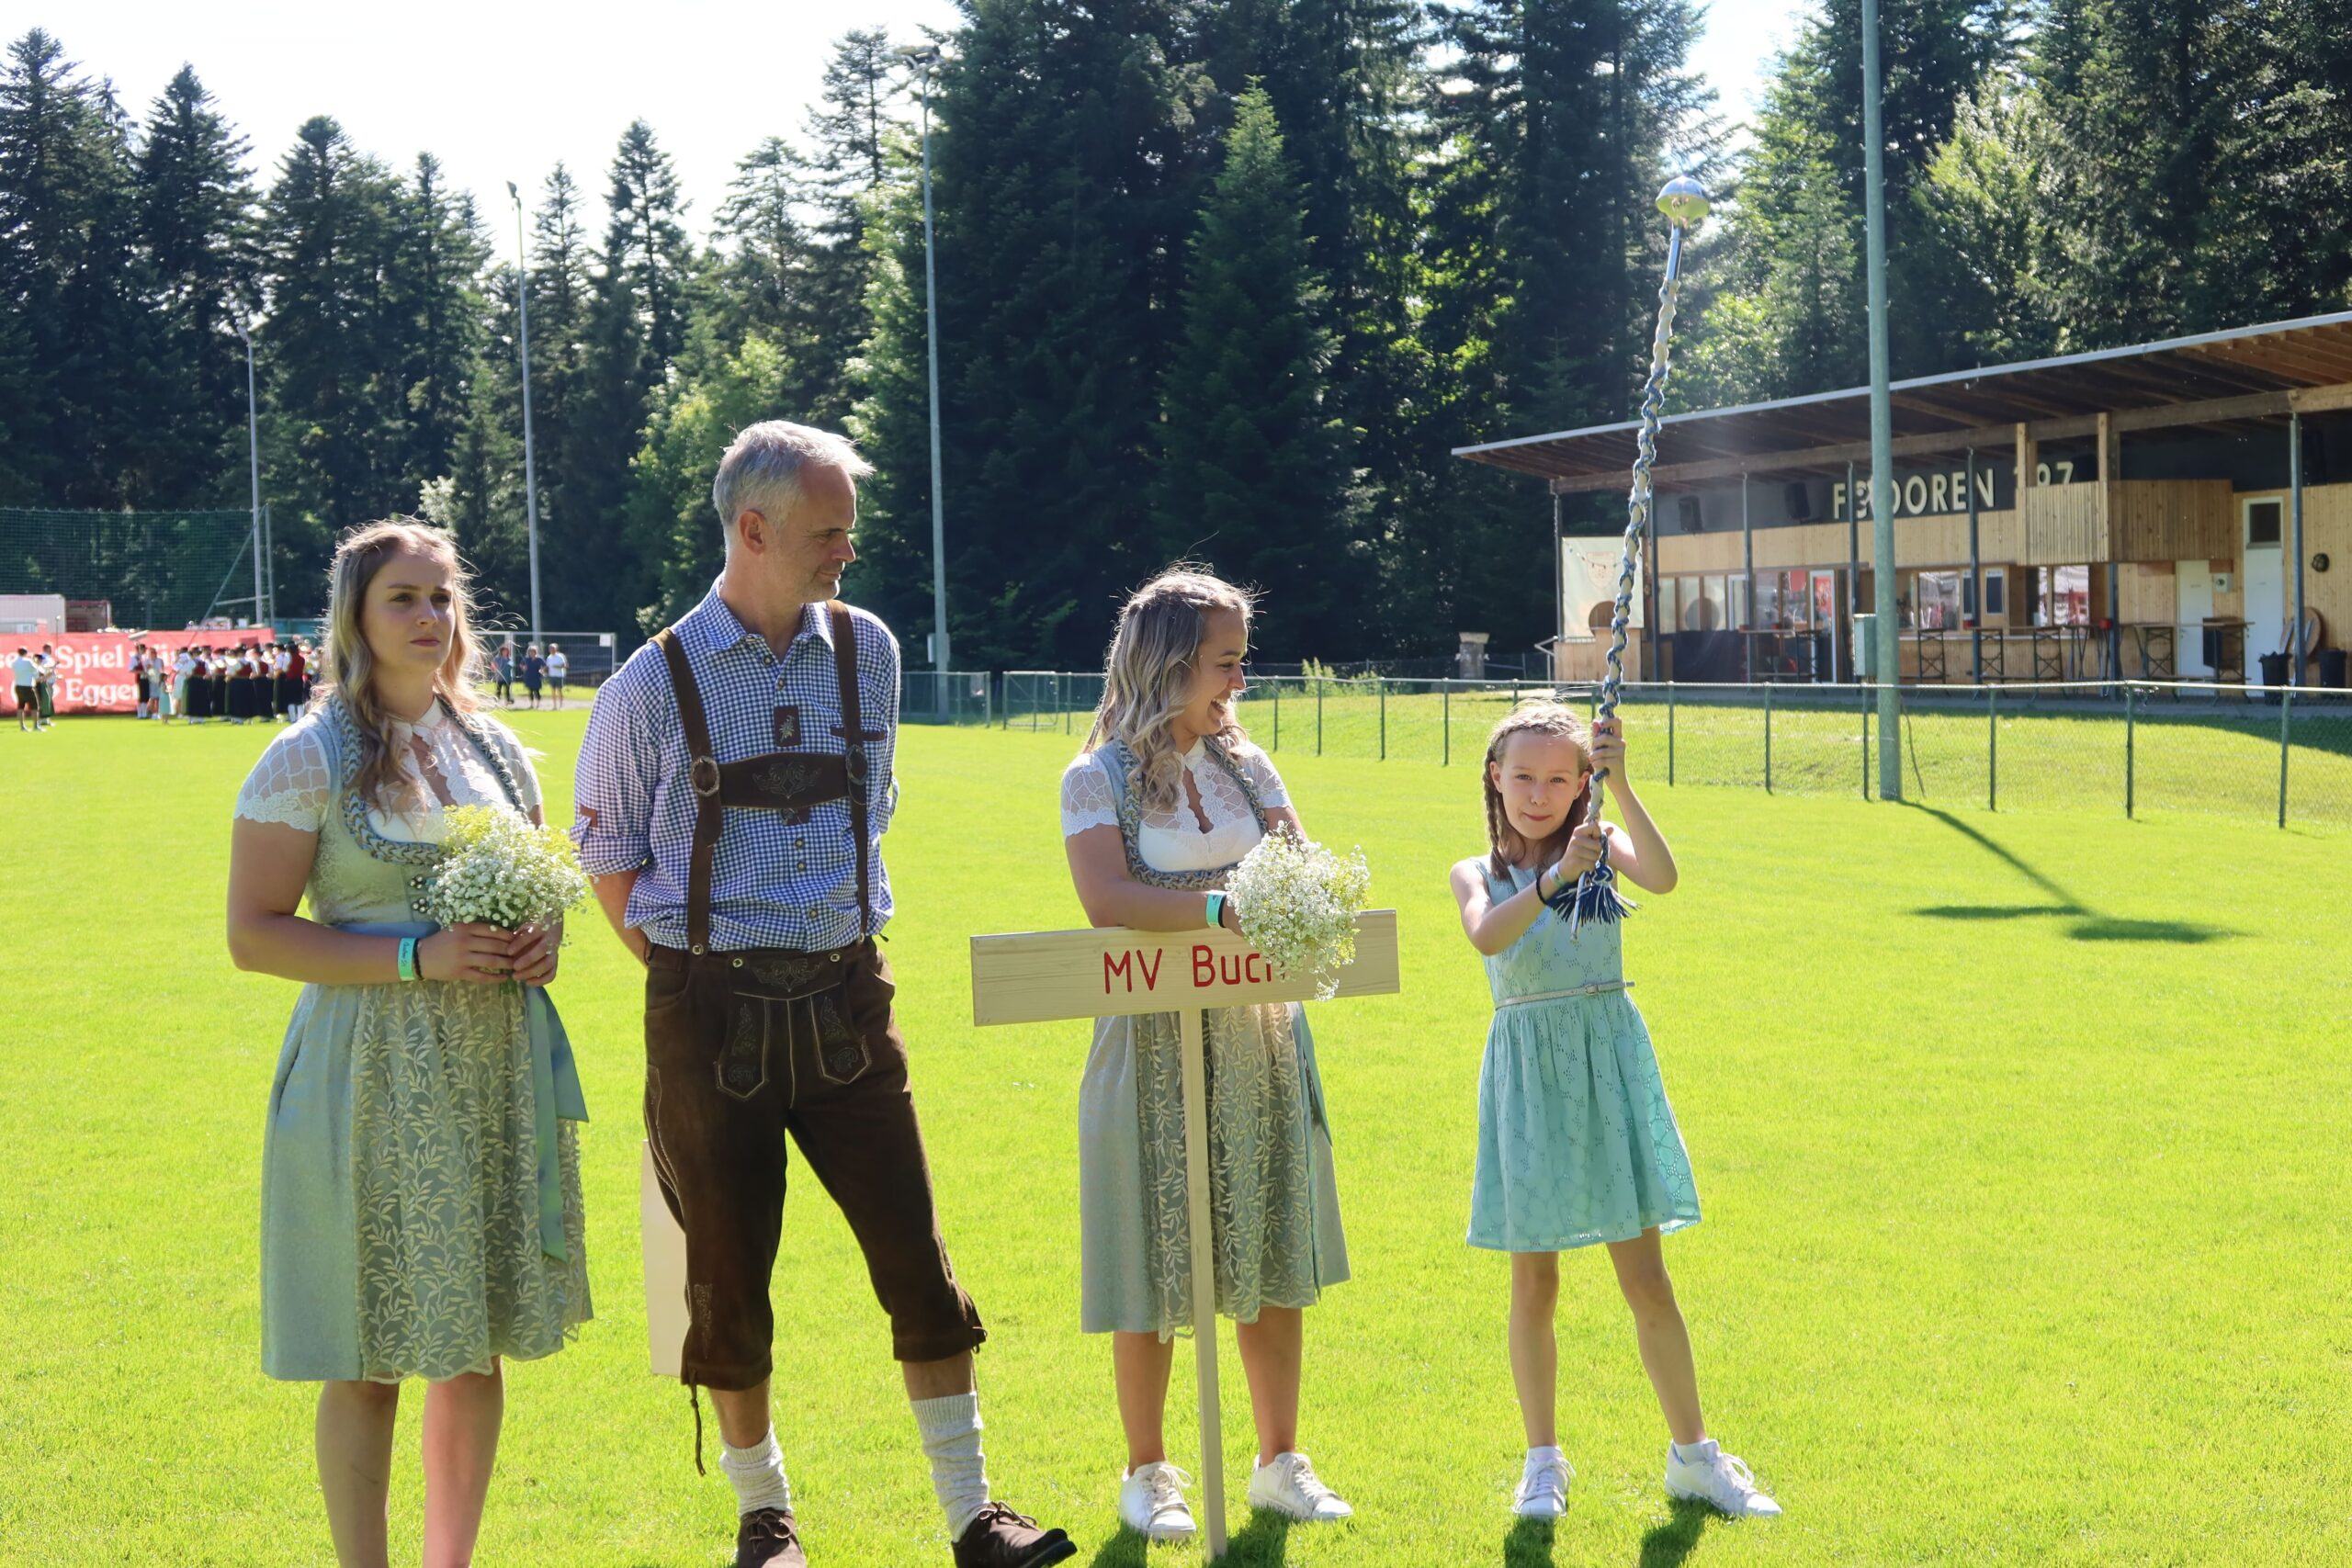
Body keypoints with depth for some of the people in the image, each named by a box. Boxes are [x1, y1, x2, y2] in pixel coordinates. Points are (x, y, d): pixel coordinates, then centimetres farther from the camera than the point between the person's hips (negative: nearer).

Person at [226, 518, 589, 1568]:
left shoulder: (494, 749, 11)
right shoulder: (307, 760, -6)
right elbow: (253, 933, -9)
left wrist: (545, 937, -1)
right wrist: (417, 958, -18)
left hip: (500, 1074, 5)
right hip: (373, 1077, -5)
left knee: (482, 1341, 11)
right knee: (370, 1355, -1)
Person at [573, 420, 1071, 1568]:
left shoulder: (867, 653, 6)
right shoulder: (653, 687, -5)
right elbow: (611, 863, 5)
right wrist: (695, 974, 0)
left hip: (846, 999, 3)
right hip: (710, 1014, -3)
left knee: (915, 1252, -1)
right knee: (729, 1276, 6)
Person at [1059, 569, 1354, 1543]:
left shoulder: (1246, 766, 10)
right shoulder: (1100, 778, -6)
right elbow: (1107, 898, -21)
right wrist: (1223, 908, -30)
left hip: (1259, 1036, 5)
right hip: (1154, 1048, -5)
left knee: (1273, 1258, 8)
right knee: (1154, 1264, 2)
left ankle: (1280, 1463, 20)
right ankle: (1147, 1475, 16)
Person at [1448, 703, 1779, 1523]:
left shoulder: (1601, 842, 2)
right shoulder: (1477, 873, 1)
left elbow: (1663, 877, -21)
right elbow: (1486, 935, -22)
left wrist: (1620, 786, -28)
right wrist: (1554, 879, -37)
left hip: (1611, 1062, 0)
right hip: (1528, 1076, 0)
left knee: (1645, 1276, 4)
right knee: (1533, 1281, 6)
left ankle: (1693, 1454, 16)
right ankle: (1543, 1461, 20)